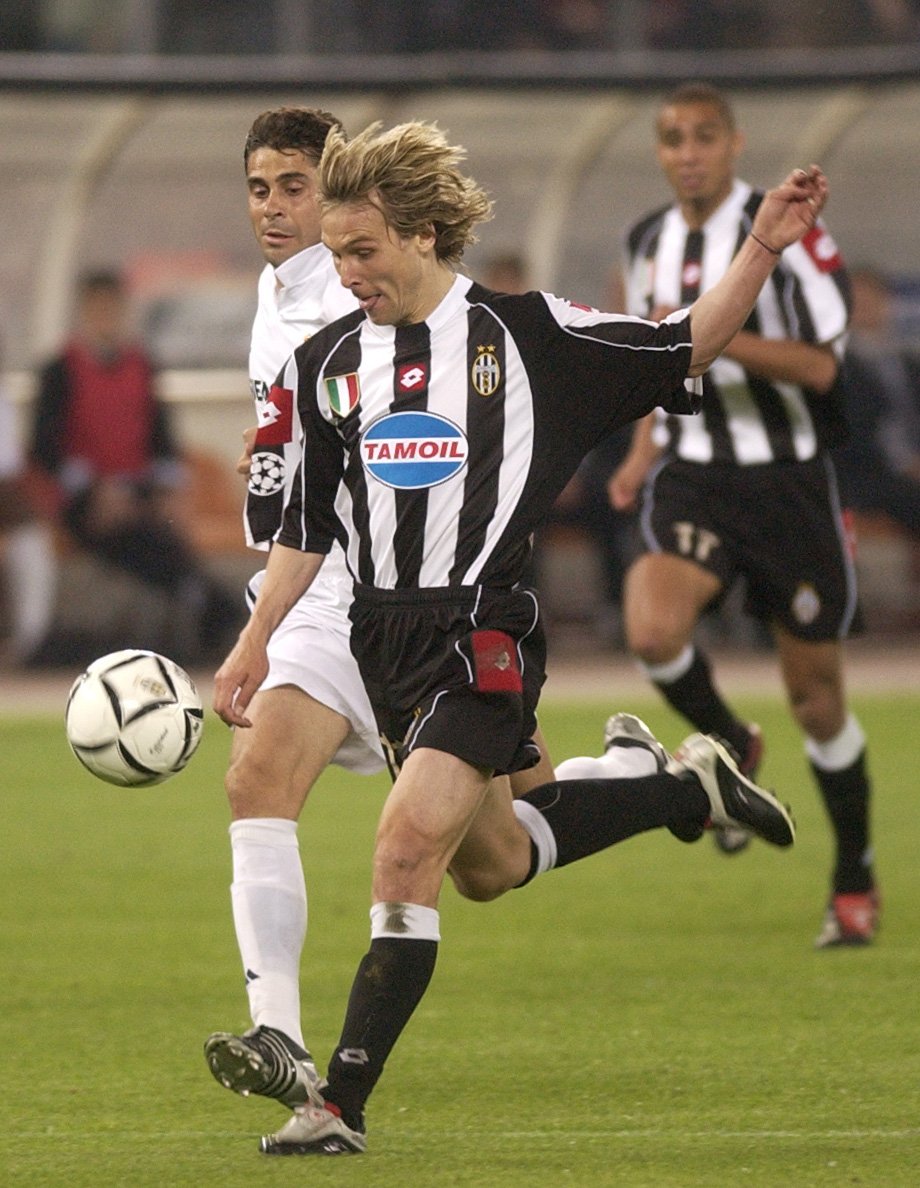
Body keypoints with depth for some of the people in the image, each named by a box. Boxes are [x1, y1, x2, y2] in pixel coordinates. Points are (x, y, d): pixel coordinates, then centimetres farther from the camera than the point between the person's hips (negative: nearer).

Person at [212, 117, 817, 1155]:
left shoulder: (524, 333, -5)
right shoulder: (327, 363, 8)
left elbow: (680, 350, 4)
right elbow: (307, 522, 17)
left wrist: (761, 251, -8)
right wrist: (254, 642, 13)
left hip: (483, 635, -6)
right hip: (382, 634, 6)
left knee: (405, 857, -18)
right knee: (495, 860, 16)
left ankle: (341, 1104, -16)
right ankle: (692, 789, 39)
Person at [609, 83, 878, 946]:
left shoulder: (787, 233, -10)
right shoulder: (649, 246, 8)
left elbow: (819, 363, -15)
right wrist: (642, 456, 10)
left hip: (785, 478, -3)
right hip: (692, 478, 3)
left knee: (814, 694, 3)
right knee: (653, 630, -26)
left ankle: (855, 882, 22)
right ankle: (730, 748, 6)